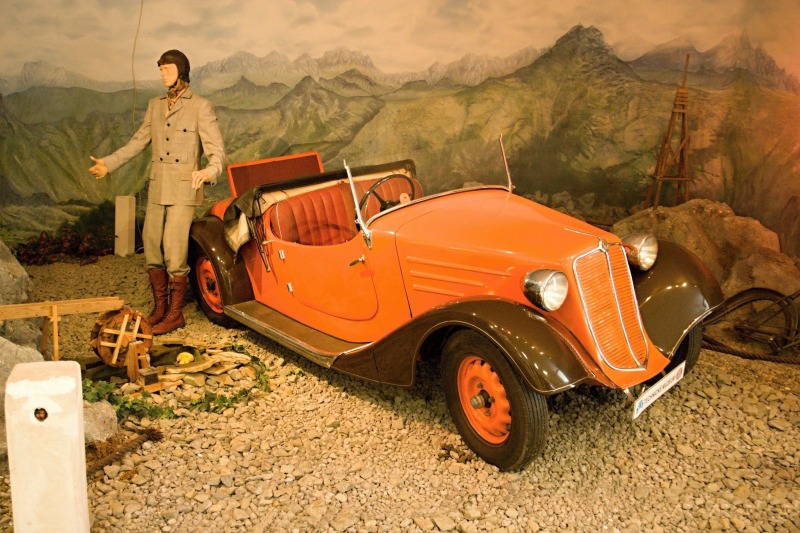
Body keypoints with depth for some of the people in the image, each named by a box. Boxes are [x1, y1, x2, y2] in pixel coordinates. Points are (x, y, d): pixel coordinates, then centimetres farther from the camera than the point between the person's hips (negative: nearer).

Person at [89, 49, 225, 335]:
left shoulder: (201, 107, -3)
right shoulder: (155, 105, 14)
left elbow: (216, 151, -9)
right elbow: (138, 142, 22)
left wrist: (209, 172, -29)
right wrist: (108, 163, 18)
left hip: (184, 190, -6)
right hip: (157, 188, 6)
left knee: (174, 252, -8)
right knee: (152, 249, 7)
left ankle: (175, 314, 6)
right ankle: (159, 308, 21)